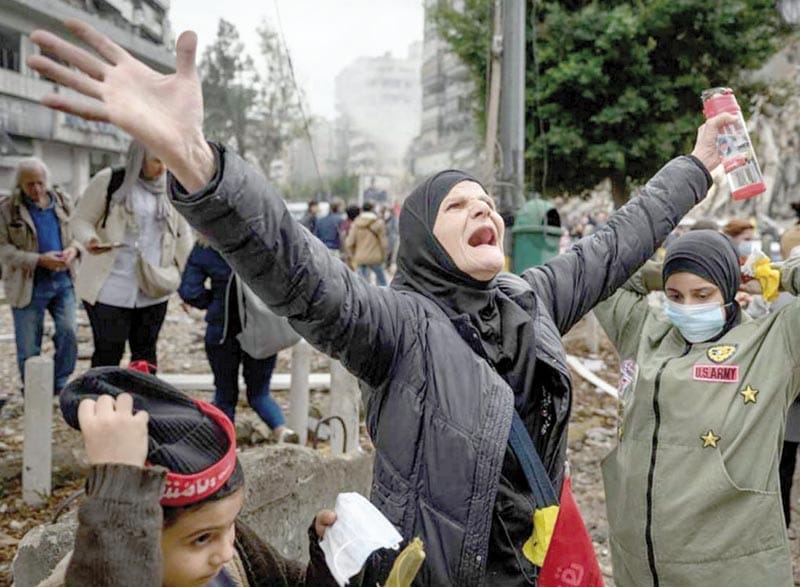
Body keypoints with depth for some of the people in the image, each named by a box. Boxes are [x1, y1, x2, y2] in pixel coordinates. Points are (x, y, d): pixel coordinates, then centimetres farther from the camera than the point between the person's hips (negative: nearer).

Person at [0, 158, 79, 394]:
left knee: (69, 332, -7)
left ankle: (60, 386, 14)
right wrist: (39, 260, -21)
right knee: (29, 347, 6)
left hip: (62, 280, 2)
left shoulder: (63, 201, 5)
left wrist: (73, 249, -9)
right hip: (28, 286, -2)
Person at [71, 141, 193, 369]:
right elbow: (81, 219, -1)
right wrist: (90, 240, -23)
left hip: (153, 291, 4)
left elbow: (183, 234, 15)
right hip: (111, 289, -4)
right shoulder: (108, 181, -4)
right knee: (107, 354, 0)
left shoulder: (168, 189, 7)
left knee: (145, 353, 12)